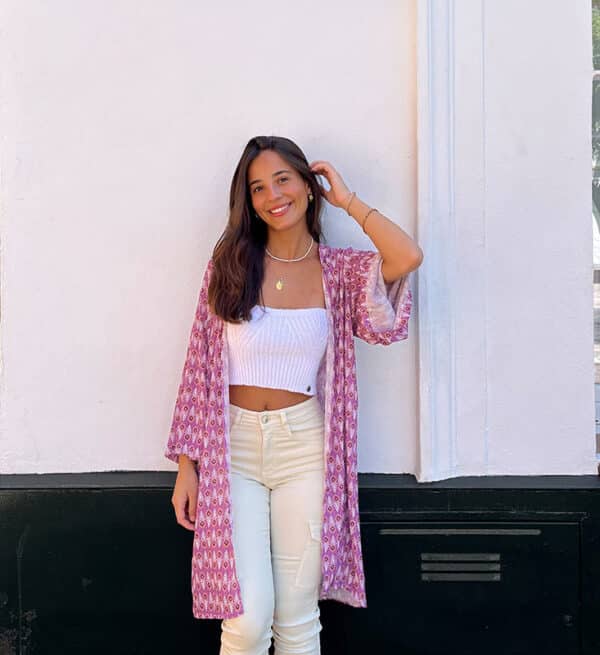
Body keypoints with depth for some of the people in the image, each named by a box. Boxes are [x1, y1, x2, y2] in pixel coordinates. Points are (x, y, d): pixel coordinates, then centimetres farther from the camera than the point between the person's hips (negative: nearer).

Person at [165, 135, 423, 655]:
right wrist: (187, 466, -1)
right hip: (233, 447, 0)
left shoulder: (338, 270, 3)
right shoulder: (229, 263, 2)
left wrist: (347, 200, -3)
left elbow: (408, 258, -18)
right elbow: (199, 368, 2)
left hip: (304, 448, 1)